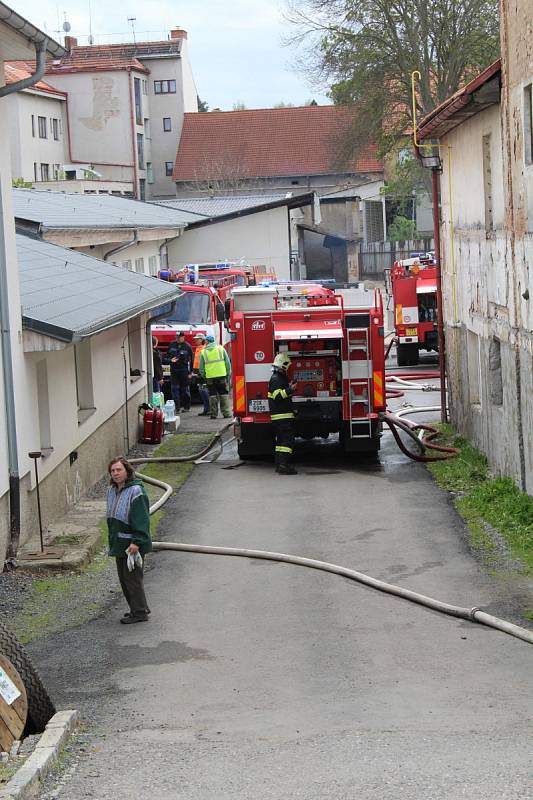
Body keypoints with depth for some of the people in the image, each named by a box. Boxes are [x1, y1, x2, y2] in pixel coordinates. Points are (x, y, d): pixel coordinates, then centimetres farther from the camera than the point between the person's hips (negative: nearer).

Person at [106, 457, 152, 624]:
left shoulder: (136, 491, -15)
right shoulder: (111, 491, 12)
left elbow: (141, 519, -19)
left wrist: (136, 542, -25)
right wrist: (112, 541, 19)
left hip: (133, 545, -9)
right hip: (119, 544, 9)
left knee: (133, 578, -5)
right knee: (123, 578, 14)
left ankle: (139, 612, 4)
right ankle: (138, 609, 25)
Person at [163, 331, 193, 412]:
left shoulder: (187, 347, -3)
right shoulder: (172, 345, 6)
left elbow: (191, 360, -2)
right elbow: (166, 357, 14)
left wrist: (190, 372, -5)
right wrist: (170, 360, -9)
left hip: (184, 371, -3)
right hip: (174, 371, 3)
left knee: (185, 390, 5)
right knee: (174, 389, -4)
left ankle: (186, 407, 15)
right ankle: (177, 407, -2)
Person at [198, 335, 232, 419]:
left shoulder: (203, 352, 2)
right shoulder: (221, 349, 4)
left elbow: (201, 367, 4)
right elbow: (227, 363, 5)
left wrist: (203, 375, 18)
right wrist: (228, 373, 12)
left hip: (210, 377, 0)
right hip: (221, 375, 0)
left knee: (212, 395, 6)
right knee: (223, 394, 6)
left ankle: (213, 413, 6)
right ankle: (226, 413, 4)